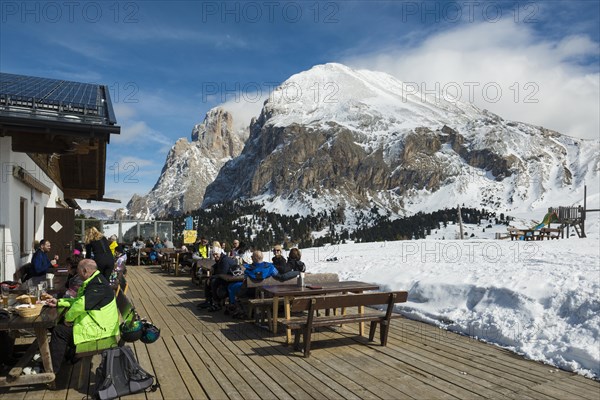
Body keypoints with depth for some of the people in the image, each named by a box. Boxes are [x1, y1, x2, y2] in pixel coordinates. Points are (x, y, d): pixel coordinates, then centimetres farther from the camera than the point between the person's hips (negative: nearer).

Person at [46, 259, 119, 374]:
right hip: (95, 322, 11)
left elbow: (81, 304, -30)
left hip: (98, 328, -11)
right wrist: (58, 302, 11)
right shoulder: (95, 281, 11)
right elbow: (78, 300, 20)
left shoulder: (98, 284, -23)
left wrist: (68, 318, -14)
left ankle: (52, 370, 4)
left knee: (59, 331, -6)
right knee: (60, 324, 20)